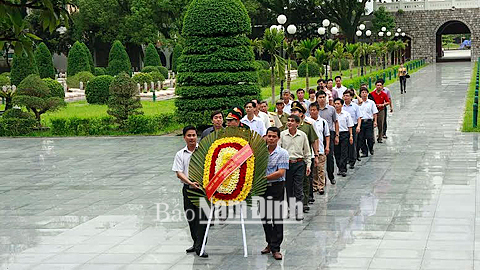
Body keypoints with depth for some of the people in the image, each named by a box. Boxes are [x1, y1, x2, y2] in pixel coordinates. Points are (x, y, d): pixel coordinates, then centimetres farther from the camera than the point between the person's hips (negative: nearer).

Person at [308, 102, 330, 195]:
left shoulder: (323, 122, 6)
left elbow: (327, 135, 12)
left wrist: (327, 146, 3)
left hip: (320, 149, -1)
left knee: (320, 169, -1)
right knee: (312, 169, 5)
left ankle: (321, 187, 3)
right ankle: (314, 186, 14)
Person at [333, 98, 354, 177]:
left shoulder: (346, 114, 3)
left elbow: (350, 126, 8)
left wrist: (351, 136, 2)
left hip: (344, 134, -1)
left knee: (344, 153, -6)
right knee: (337, 153, 5)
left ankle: (343, 170, -8)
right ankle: (339, 168, 16)